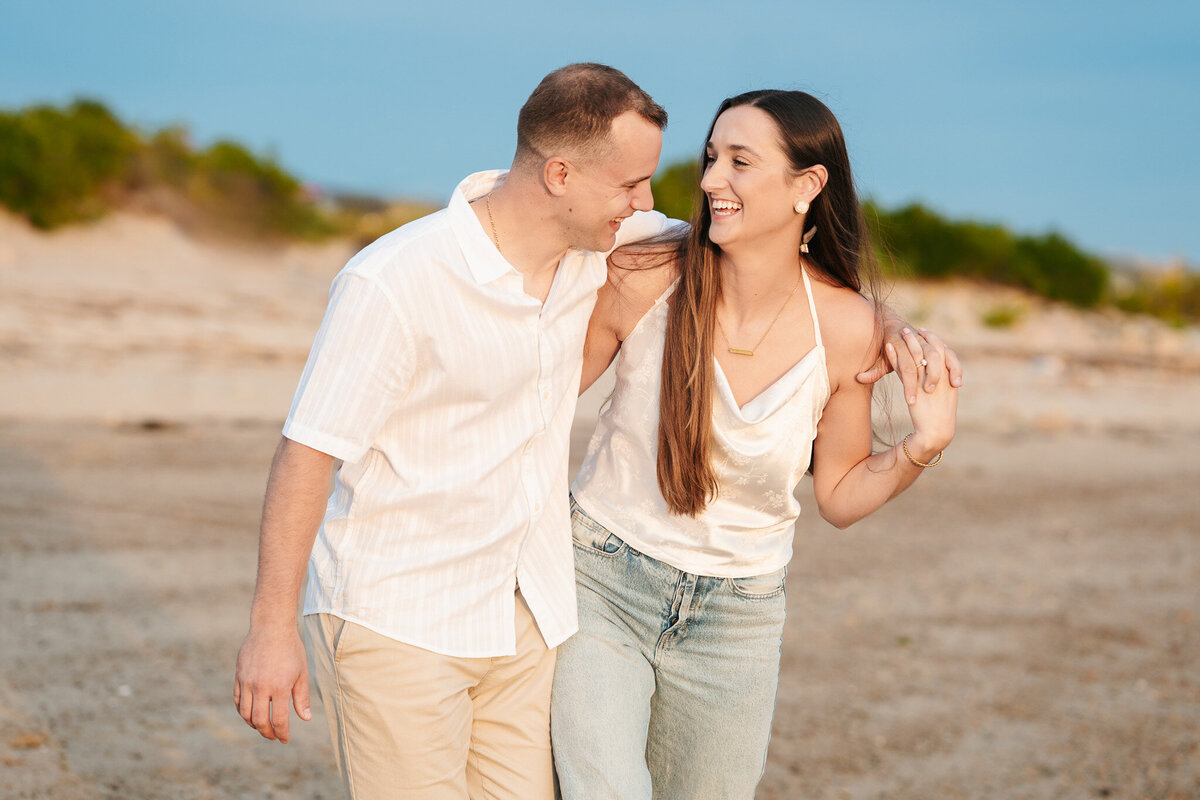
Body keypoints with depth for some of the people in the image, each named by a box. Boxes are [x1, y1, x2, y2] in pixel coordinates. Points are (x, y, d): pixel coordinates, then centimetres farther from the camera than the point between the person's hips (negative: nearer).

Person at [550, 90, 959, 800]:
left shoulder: (846, 328, -10)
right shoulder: (643, 279, -14)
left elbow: (839, 497, 2)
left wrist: (924, 446, -14)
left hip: (737, 614, 2)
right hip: (604, 581, -2)